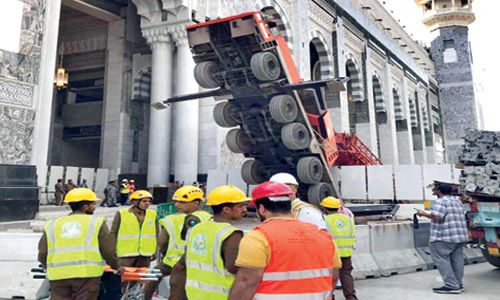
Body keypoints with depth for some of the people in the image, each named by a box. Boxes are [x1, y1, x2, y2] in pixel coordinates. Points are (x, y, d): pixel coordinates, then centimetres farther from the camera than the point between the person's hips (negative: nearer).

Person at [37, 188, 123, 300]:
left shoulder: (51, 225, 14)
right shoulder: (97, 222, 5)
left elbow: (42, 254, 13)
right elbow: (108, 251, 4)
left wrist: (48, 267, 33)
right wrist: (116, 266, 22)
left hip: (57, 276, 3)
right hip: (87, 274, -3)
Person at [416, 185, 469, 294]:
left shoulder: (441, 201, -11)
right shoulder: (457, 200, 17)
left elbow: (436, 216, -23)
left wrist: (423, 214, -10)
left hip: (444, 238, -9)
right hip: (461, 236, 9)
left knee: (441, 259, -6)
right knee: (457, 259, 12)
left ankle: (452, 286, -10)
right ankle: (458, 284, 17)